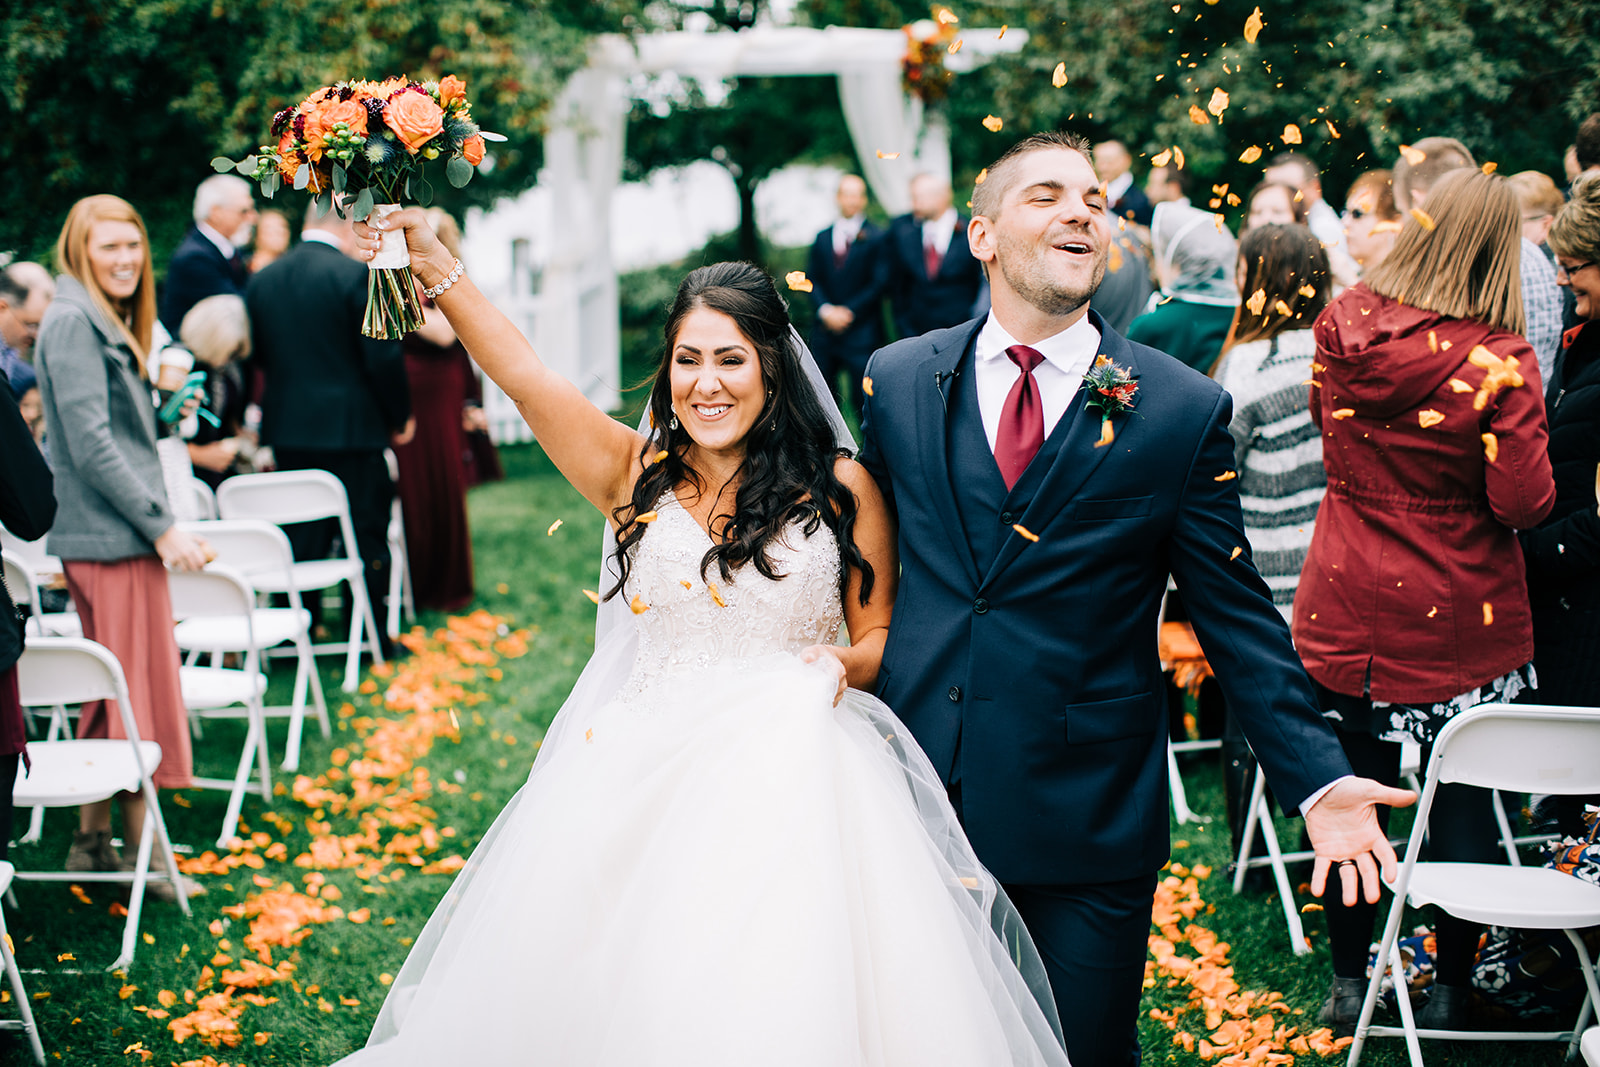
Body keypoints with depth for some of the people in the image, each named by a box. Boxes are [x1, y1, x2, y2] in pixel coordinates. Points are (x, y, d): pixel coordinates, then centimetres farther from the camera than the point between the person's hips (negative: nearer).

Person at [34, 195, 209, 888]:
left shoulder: (107, 322, 17)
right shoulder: (72, 321, -13)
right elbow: (90, 444, -19)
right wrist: (162, 526, -17)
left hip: (120, 537, 10)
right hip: (109, 538, -10)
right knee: (133, 698, -4)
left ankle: (93, 840, 20)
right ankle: (138, 852, 3)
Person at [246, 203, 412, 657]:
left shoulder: (262, 280, 5)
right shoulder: (357, 276, -12)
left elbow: (257, 356, 12)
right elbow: (383, 356, -12)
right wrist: (399, 417, 0)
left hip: (286, 428, 5)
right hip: (352, 428, -5)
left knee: (301, 538, 13)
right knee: (366, 536, 5)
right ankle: (369, 640, 11)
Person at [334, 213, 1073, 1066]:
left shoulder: (841, 487, 5)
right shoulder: (635, 474, 7)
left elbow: (881, 635, 11)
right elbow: (523, 375, -3)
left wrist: (843, 665, -12)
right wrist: (432, 263, -12)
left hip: (795, 775, -1)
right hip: (645, 779, 1)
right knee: (626, 995, -5)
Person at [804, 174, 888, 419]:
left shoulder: (876, 238, 0)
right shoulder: (822, 238, 14)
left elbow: (880, 283, -5)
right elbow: (812, 279, 9)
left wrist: (849, 311, -12)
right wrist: (825, 309, -8)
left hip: (861, 332, -4)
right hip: (825, 332, 4)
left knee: (863, 398, -5)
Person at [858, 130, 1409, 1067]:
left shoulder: (1184, 410, -3)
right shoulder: (899, 380, 4)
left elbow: (1238, 615, -1)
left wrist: (1318, 778, -6)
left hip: (1088, 815, -2)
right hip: (918, 796, 2)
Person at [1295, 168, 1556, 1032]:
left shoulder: (1342, 324, -5)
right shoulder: (1499, 360, -19)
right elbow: (1524, 504, -17)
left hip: (1346, 611, 3)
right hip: (1459, 625, -3)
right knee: (1464, 805, 12)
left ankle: (1348, 982, 26)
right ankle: (1451, 991, 24)